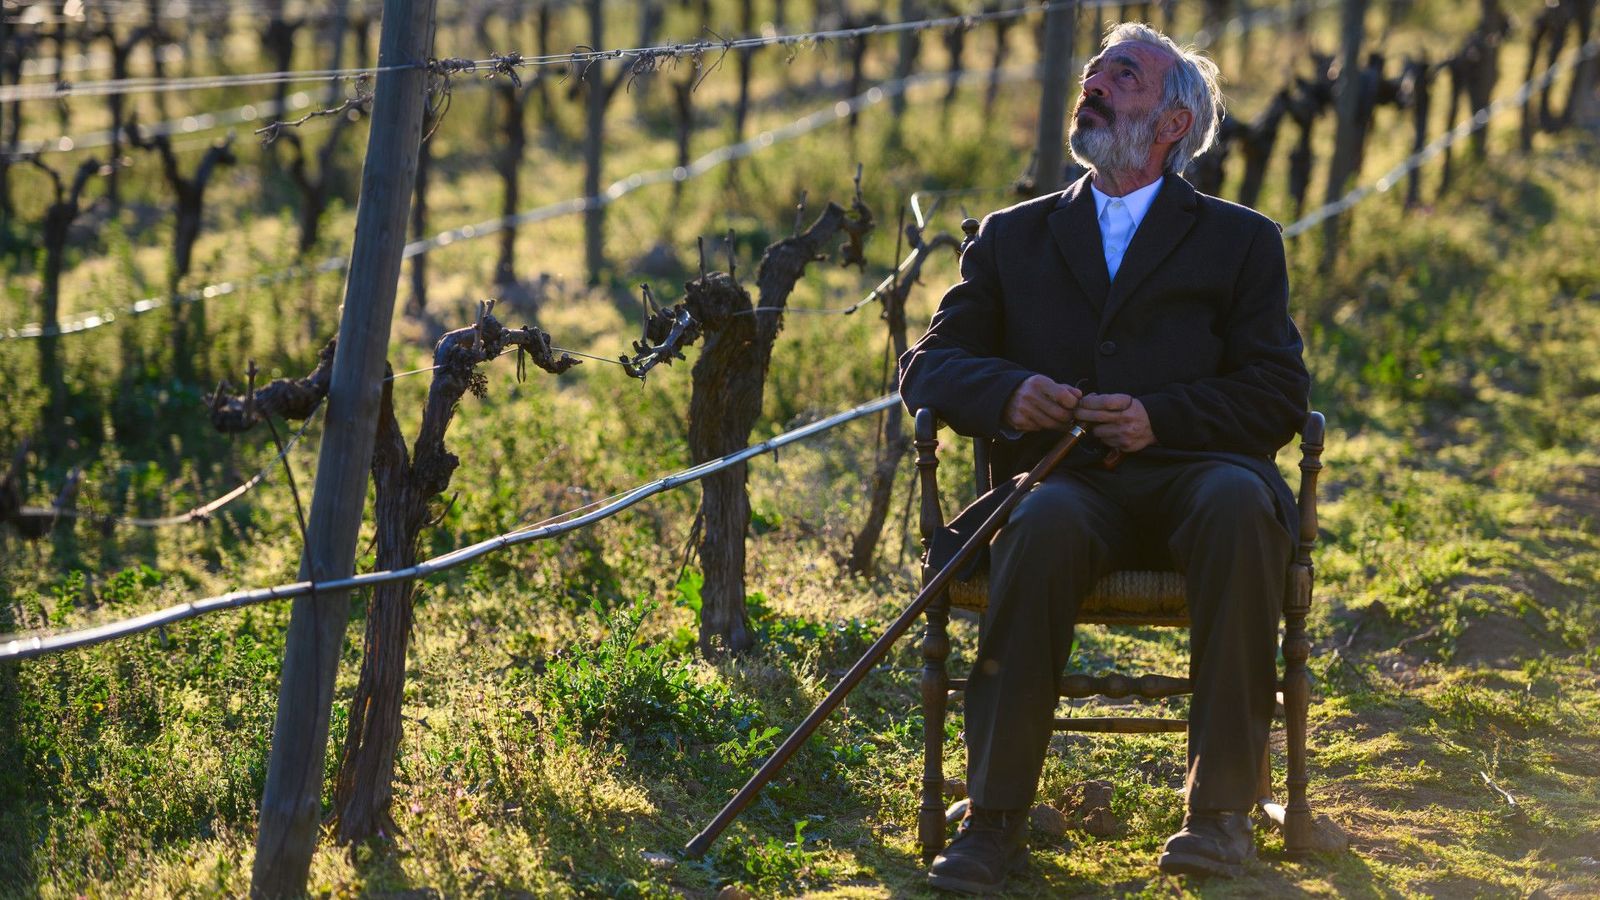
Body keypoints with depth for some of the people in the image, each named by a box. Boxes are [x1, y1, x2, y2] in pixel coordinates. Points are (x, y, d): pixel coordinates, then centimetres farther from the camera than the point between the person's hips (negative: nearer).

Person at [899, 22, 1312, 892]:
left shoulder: (1239, 241, 17)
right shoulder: (1014, 238, 24)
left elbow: (1279, 396, 7)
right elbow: (926, 365, 15)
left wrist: (1161, 416, -12)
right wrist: (1006, 391, -8)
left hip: (1190, 470, -1)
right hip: (1066, 478, 1)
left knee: (1239, 504, -37)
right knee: (1045, 525, -37)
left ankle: (1221, 809, -32)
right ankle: (995, 816, -33)